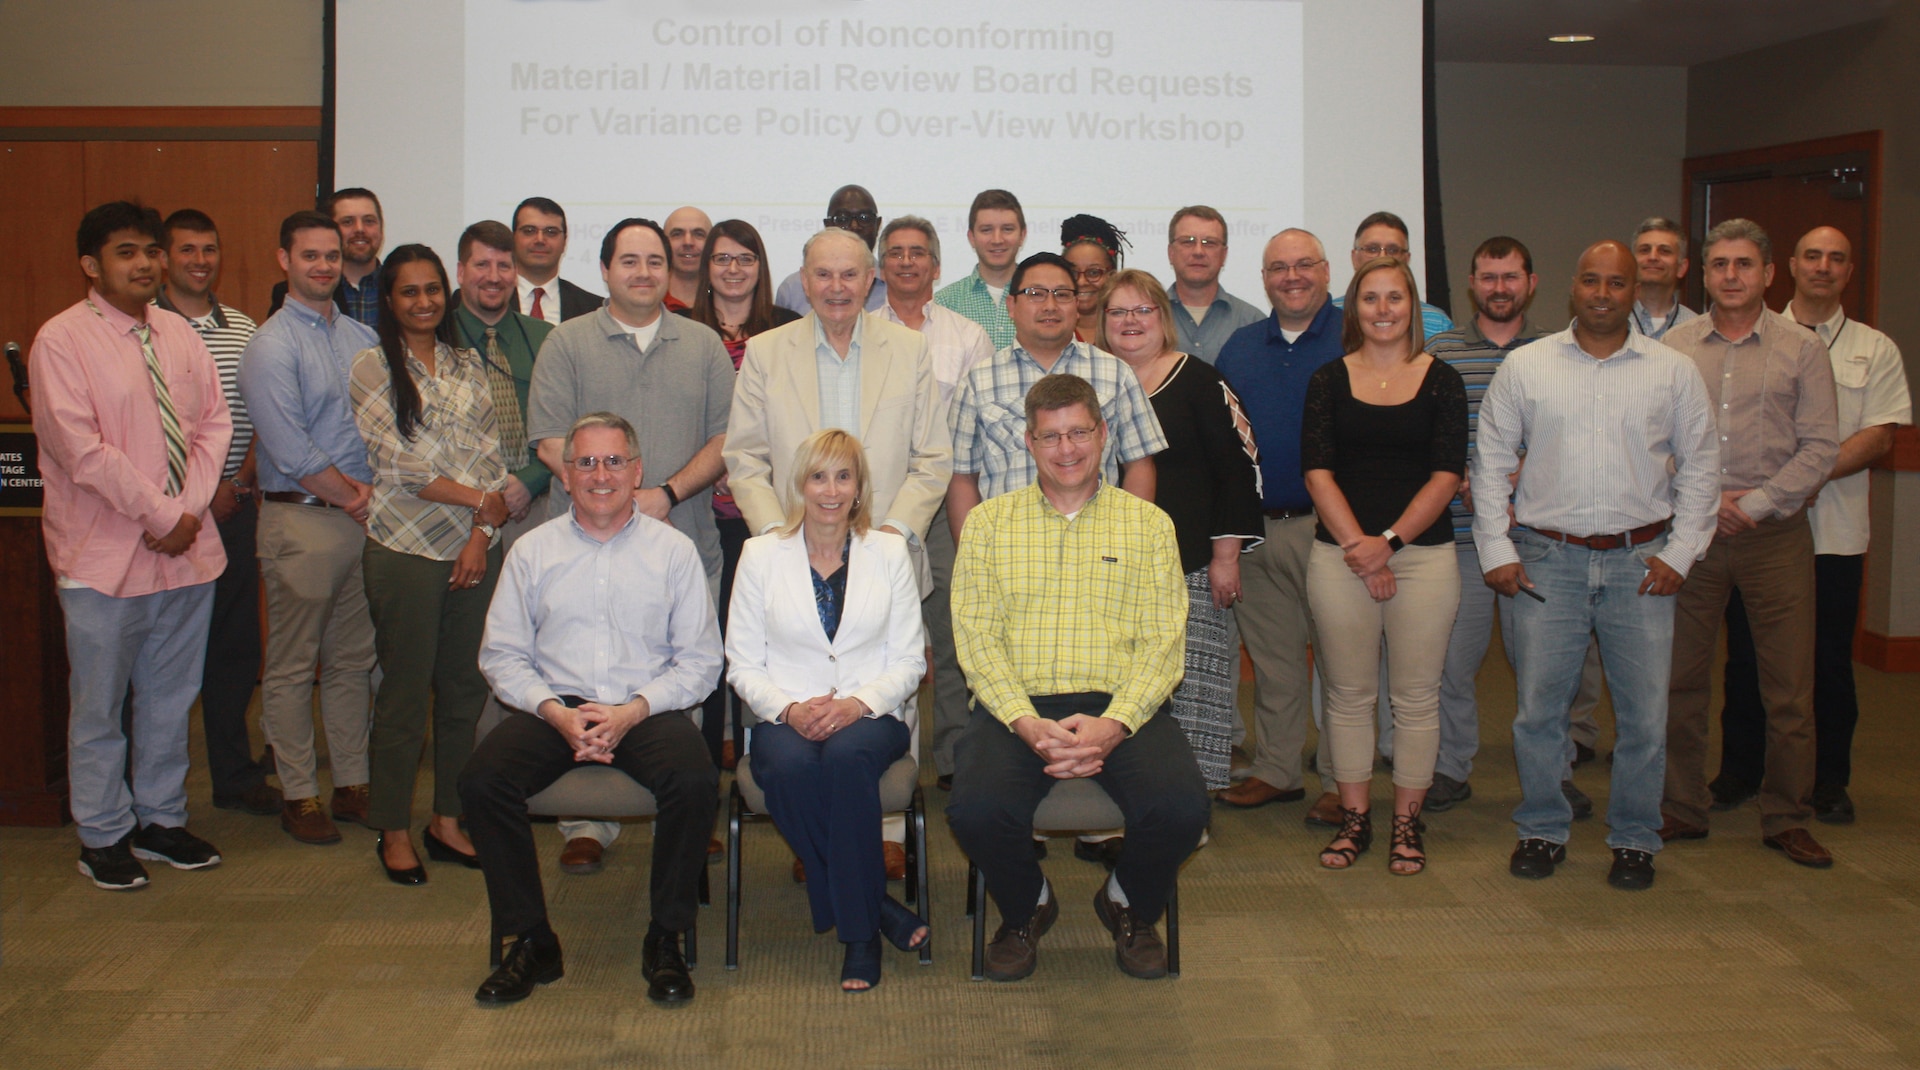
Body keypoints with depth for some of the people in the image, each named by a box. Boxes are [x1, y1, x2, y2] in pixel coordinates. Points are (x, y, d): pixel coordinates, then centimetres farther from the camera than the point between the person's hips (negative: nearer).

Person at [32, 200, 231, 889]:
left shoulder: (178, 334, 9)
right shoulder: (62, 340, -9)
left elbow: (213, 423, 7)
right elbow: (83, 451, -15)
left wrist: (190, 509, -7)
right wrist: (161, 515, -15)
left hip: (187, 547, 5)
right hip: (106, 555, -5)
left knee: (171, 698, 14)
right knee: (99, 707, 6)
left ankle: (161, 819, 29)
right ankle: (103, 838, 20)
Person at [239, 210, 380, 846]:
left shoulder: (364, 338, 13)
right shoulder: (271, 346, -7)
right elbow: (290, 449, -14)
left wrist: (374, 489, -5)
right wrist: (353, 497, -8)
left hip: (363, 518, 6)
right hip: (300, 520, -6)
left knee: (353, 660, 11)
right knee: (292, 667, 2)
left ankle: (353, 784, 20)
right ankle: (299, 795, 12)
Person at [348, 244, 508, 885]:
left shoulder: (468, 365, 13)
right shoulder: (371, 367, 0)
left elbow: (490, 454, 7)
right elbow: (396, 461, -8)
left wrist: (482, 533, -4)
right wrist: (477, 497, -8)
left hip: (475, 549, 4)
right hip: (407, 548, -4)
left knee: (465, 686, 7)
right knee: (406, 692, 1)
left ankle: (448, 819, 19)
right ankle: (393, 830, 13)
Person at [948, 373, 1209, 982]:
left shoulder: (1148, 524, 12)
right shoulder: (990, 521, 12)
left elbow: (1162, 641, 3)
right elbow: (975, 635, 3)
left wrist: (1112, 725, -15)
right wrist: (1029, 723, -14)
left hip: (1120, 706, 0)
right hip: (1018, 706, 0)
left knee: (1181, 807, -27)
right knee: (977, 810, -29)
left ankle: (1131, 907, 10)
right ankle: (1026, 910, 8)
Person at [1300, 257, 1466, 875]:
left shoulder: (1442, 380, 5)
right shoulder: (1329, 380, 7)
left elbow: (1446, 474, -2)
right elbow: (1317, 471, -1)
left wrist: (1389, 540, -13)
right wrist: (1358, 548, -11)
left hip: (1423, 552, 0)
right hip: (1340, 555, 1)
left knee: (1416, 696, 3)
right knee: (1348, 694, 6)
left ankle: (1407, 824, 15)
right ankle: (1354, 819, 19)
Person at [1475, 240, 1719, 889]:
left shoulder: (1673, 372, 7)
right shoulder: (1525, 366, 5)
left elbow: (1700, 465, 10)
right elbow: (1490, 461, 6)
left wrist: (1680, 553, 1)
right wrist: (1497, 550, -1)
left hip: (1640, 561, 1)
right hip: (1547, 559, 0)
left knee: (1644, 710, 3)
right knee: (1538, 705, 3)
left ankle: (1634, 840, 19)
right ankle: (1543, 831, 19)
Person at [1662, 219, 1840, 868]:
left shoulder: (1803, 349, 4)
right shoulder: (1675, 347, 7)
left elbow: (1821, 448, -1)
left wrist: (1754, 503, -10)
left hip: (1775, 533, -1)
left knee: (1790, 687, 1)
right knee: (1681, 680, 6)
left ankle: (1786, 820, 14)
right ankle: (1683, 809, 19)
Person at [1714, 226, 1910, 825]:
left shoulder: (1875, 349, 8)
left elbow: (1879, 438, -1)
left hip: (1834, 532, 0)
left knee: (1830, 662, 6)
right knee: (1747, 656, 6)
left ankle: (1829, 782, 19)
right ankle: (1740, 771, 19)